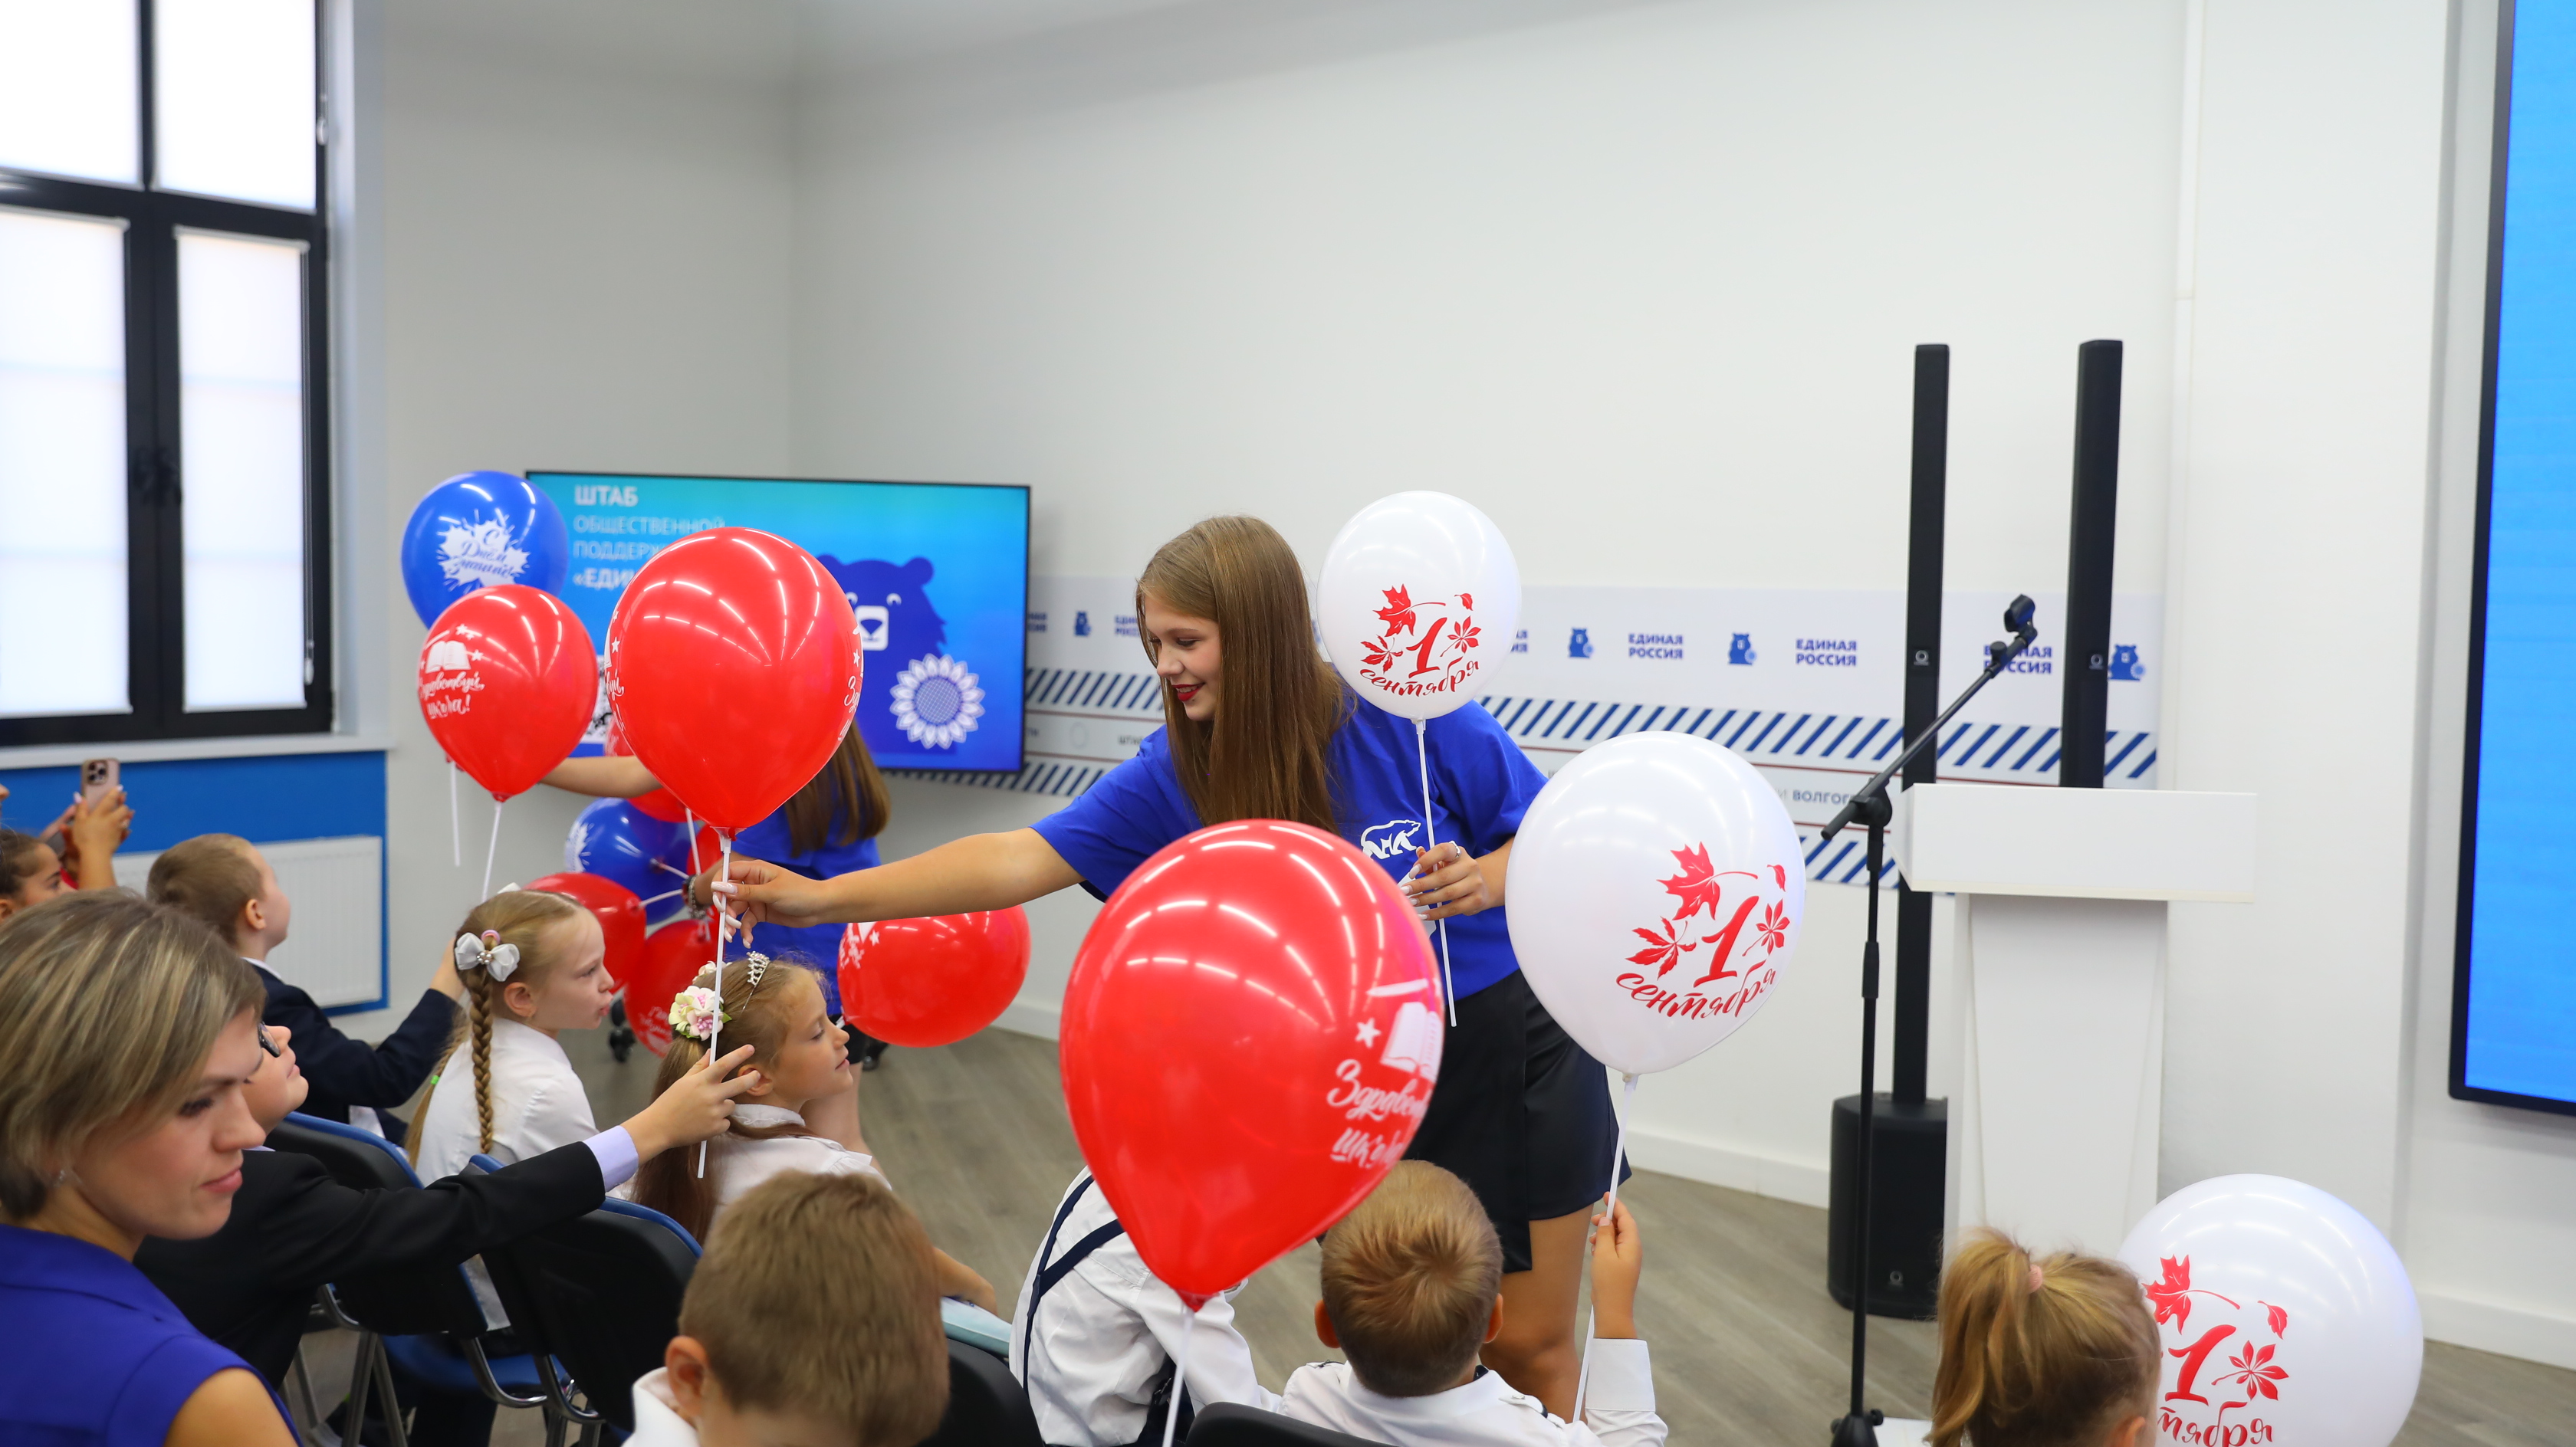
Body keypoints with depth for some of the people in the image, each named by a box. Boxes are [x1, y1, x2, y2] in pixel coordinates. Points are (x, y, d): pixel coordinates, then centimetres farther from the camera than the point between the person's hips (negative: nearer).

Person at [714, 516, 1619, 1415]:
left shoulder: (1416, 720, -18)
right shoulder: (1174, 775, -9)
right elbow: (1023, 859, -16)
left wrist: (1483, 880, -28)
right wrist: (827, 897, -22)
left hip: (1513, 1046, -2)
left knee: (1528, 1347, 6)